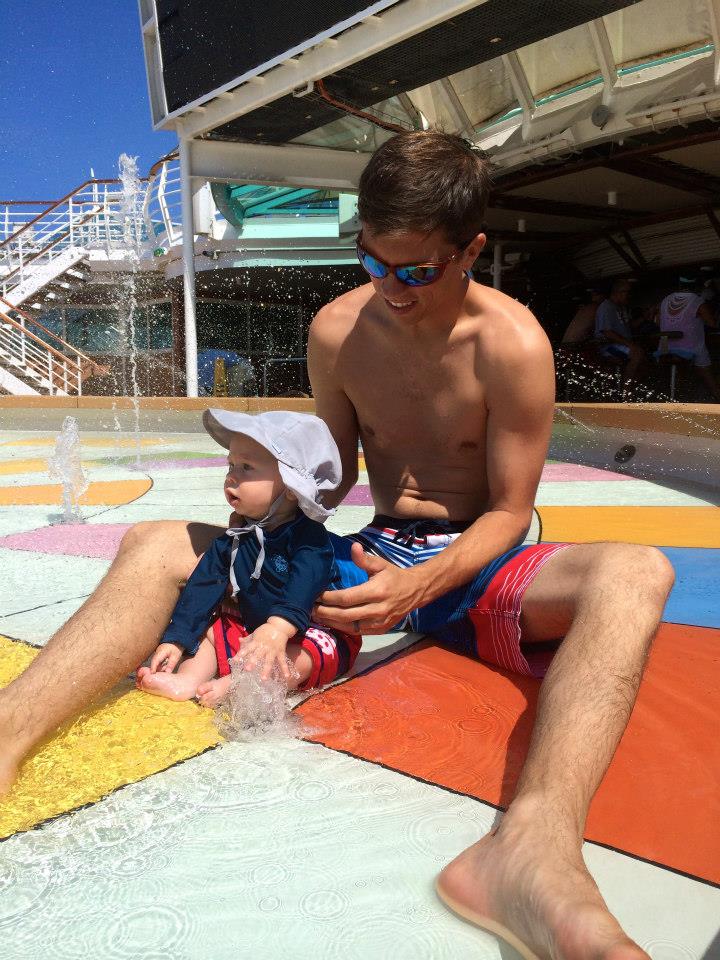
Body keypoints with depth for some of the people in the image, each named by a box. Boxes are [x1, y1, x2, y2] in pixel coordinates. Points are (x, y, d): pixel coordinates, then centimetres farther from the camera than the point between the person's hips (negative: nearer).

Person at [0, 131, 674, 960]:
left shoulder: (512, 345, -13)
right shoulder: (338, 330, -3)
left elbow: (508, 513, -10)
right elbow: (335, 471, 6)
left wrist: (421, 584, -26)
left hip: (473, 567, -2)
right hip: (377, 554, 3)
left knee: (635, 573, -35)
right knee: (154, 546, -10)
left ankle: (535, 850, -58)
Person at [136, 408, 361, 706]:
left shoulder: (308, 536, -18)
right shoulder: (234, 539, 2)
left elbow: (304, 586, -36)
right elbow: (203, 585, 3)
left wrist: (280, 627, -54)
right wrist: (176, 639, -4)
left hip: (313, 631, -7)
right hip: (252, 628, 7)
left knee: (305, 654, -33)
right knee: (208, 628, 1)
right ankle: (187, 680, -19)